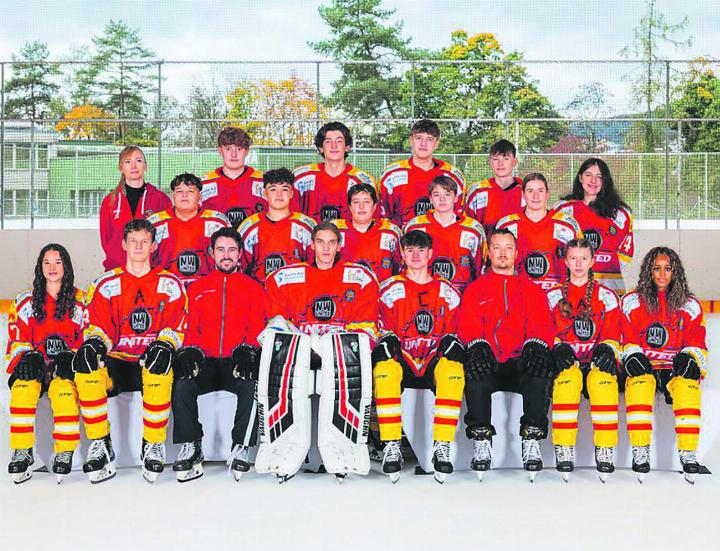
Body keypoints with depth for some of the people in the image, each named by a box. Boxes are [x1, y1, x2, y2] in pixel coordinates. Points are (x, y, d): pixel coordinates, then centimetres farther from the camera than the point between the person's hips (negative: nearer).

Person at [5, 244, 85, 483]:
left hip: (67, 367, -2)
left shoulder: (81, 301, 9)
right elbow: (17, 341, 10)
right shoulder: (24, 302, 13)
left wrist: (71, 356, -13)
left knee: (63, 387, -36)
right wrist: (26, 356, -11)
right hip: (34, 366, 2)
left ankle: (65, 453, -27)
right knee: (23, 388, -33)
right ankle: (22, 453, -25)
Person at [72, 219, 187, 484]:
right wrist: (95, 341, -17)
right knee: (86, 367, -32)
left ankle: (153, 446, -21)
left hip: (151, 362, -2)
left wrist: (164, 345, -19)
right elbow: (96, 325, 8)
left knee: (160, 368, -39)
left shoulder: (171, 284, 10)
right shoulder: (105, 284, 14)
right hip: (116, 362, 2)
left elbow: (177, 325, 4)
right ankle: (100, 446, -20)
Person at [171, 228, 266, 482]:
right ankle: (191, 447, -16)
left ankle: (241, 448, -22)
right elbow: (191, 328, 13)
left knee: (251, 385, -33)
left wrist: (247, 349, -15)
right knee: (182, 385, -28)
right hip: (205, 362, 2)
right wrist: (190, 351, -8)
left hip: (238, 363, -1)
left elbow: (258, 330, 6)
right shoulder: (197, 288, 19)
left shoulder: (254, 288, 13)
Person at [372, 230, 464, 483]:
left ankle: (442, 447, -33)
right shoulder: (390, 289, 11)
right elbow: (385, 332, 5)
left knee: (453, 366, -34)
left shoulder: (448, 291, 15)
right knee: (385, 358, -36)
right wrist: (389, 344, -15)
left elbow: (453, 333, 13)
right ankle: (391, 446, -34)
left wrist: (450, 344, -8)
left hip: (435, 363, 1)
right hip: (401, 362, -1)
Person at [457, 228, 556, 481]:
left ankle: (532, 442, -30)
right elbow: (466, 327, 7)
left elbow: (544, 327, 8)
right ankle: (481, 442, -31)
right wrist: (478, 346, -17)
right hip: (487, 366, 0)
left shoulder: (533, 290, 23)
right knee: (475, 359, -36)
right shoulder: (475, 289, 22)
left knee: (540, 364, -34)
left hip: (521, 365, 0)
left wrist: (535, 347, -17)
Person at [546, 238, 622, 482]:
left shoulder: (606, 296, 14)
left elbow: (613, 335, 9)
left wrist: (607, 349, -13)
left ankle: (605, 452, -29)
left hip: (597, 360, 0)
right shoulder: (552, 295, 14)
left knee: (603, 379, -35)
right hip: (565, 360, 0)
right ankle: (563, 451, -31)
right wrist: (557, 347, -12)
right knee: (568, 377, -36)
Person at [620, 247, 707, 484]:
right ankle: (640, 451, -29)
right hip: (643, 366, -1)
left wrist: (690, 358, -10)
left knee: (688, 385, -33)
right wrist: (633, 357, -14)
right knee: (640, 382, -35)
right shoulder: (631, 302, 8)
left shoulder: (690, 305, 12)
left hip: (675, 368, 1)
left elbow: (697, 344, 11)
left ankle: (688, 453, -27)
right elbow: (627, 340, 6)